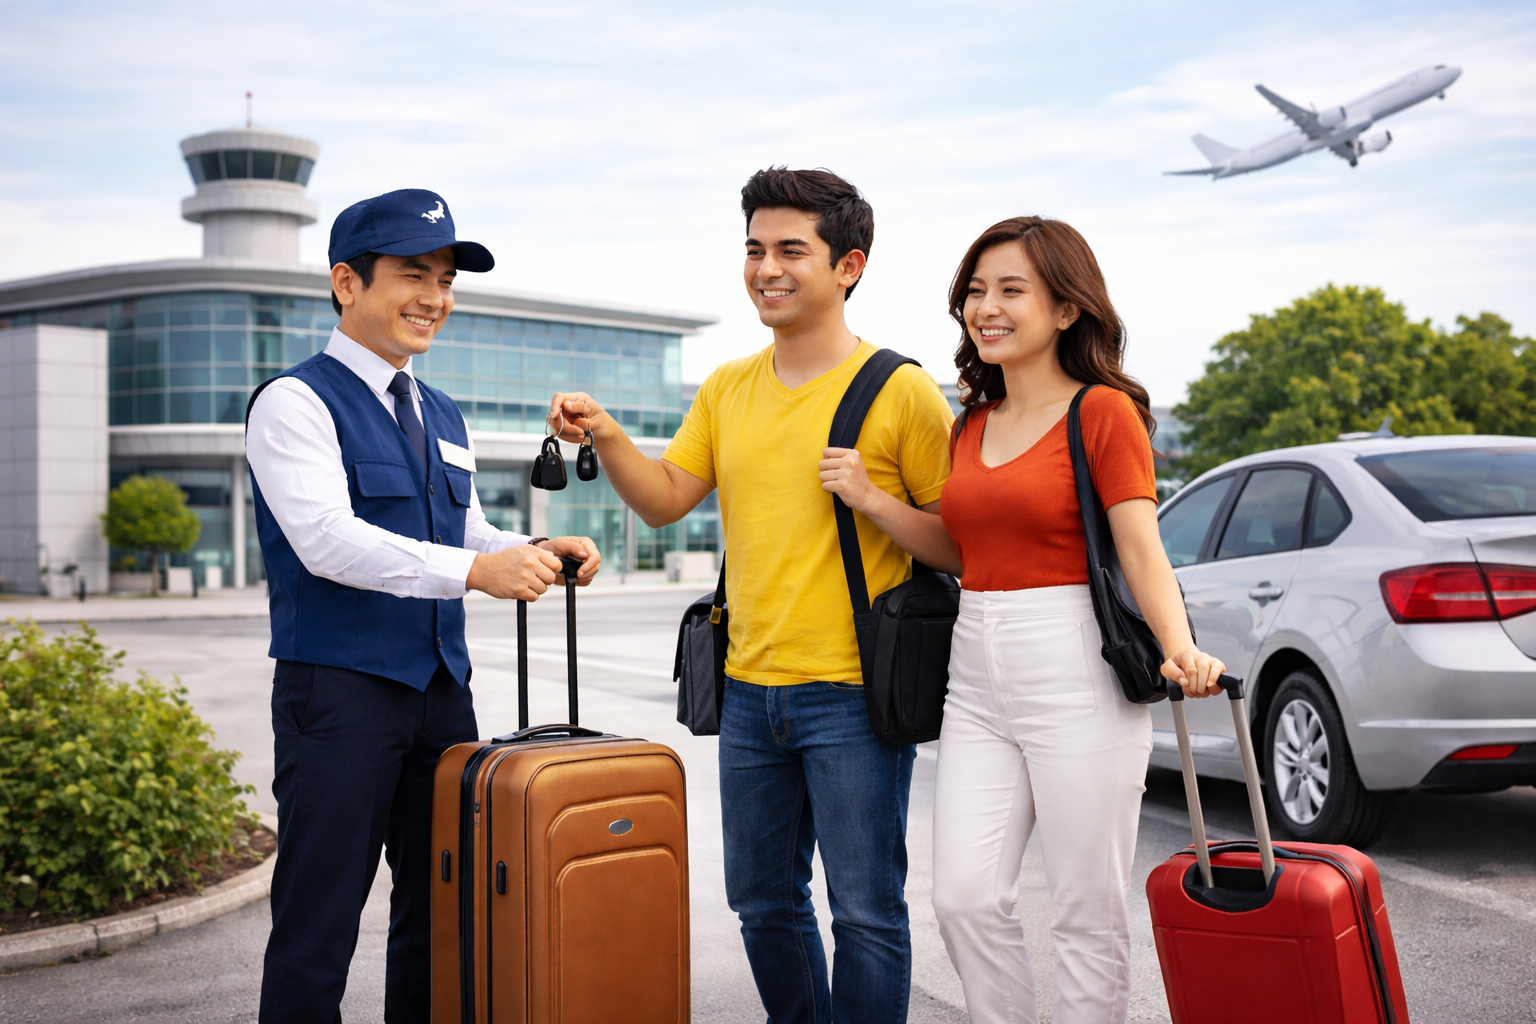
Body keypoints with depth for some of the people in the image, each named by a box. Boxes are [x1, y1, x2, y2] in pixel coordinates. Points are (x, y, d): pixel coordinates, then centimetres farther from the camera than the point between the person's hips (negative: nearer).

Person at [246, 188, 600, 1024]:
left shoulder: (442, 418, 17)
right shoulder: (296, 402, -8)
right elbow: (327, 539, -21)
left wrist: (535, 552, -4)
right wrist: (475, 569, -30)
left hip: (441, 687, 8)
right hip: (340, 692, -7)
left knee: (440, 915, 14)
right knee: (317, 928, -2)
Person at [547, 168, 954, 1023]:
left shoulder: (900, 391, -7)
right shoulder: (727, 389, 11)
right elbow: (666, 500, 9)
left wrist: (874, 504, -19)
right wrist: (606, 438, -6)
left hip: (853, 693, -6)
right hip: (750, 688, 6)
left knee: (866, 910, 2)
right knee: (764, 901, 17)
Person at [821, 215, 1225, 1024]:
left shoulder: (1104, 411, -5)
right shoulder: (975, 423, 15)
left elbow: (1142, 553, -12)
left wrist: (1180, 651, -29)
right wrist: (871, 503, 5)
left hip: (1075, 671, -6)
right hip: (976, 676, 6)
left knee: (1086, 915, 3)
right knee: (964, 896, 1)